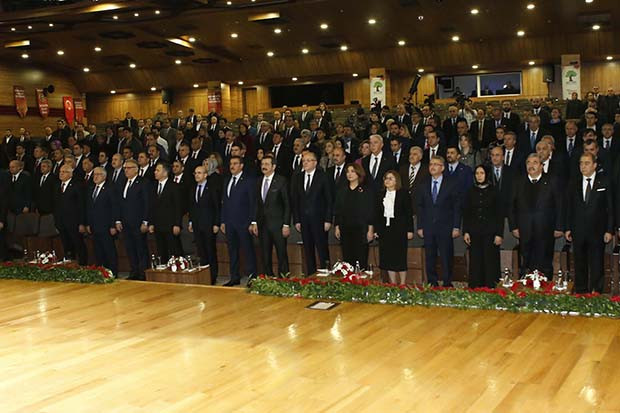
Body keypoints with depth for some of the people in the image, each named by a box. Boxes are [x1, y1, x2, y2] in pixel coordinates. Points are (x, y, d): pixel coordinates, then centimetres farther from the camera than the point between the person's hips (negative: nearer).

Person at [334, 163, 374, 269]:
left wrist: (370, 229, -7)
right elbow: (337, 210, 13)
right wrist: (336, 227, 6)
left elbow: (370, 212, -1)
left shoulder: (365, 191, 1)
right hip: (345, 230, 3)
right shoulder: (342, 191, 12)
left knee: (361, 260, -5)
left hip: (361, 229, -3)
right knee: (347, 259, 3)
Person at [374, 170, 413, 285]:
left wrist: (410, 230, -7)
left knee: (400, 257, -2)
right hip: (384, 230, 4)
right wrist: (376, 230, 5)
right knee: (388, 258, 4)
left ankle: (403, 284, 6)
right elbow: (377, 214, 12)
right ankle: (393, 284, 12)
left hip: (399, 229, -4)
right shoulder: (381, 195, 12)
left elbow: (409, 213, -2)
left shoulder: (403, 194, 0)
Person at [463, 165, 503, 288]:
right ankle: (474, 287, 7)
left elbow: (499, 214, 2)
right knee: (475, 262, 2)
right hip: (474, 232, 2)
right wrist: (465, 232, 1)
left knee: (490, 261, -3)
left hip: (490, 232, -2)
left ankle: (490, 287, 2)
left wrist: (499, 234, -5)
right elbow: (466, 213, 10)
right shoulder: (471, 192, 9)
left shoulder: (493, 191, 3)